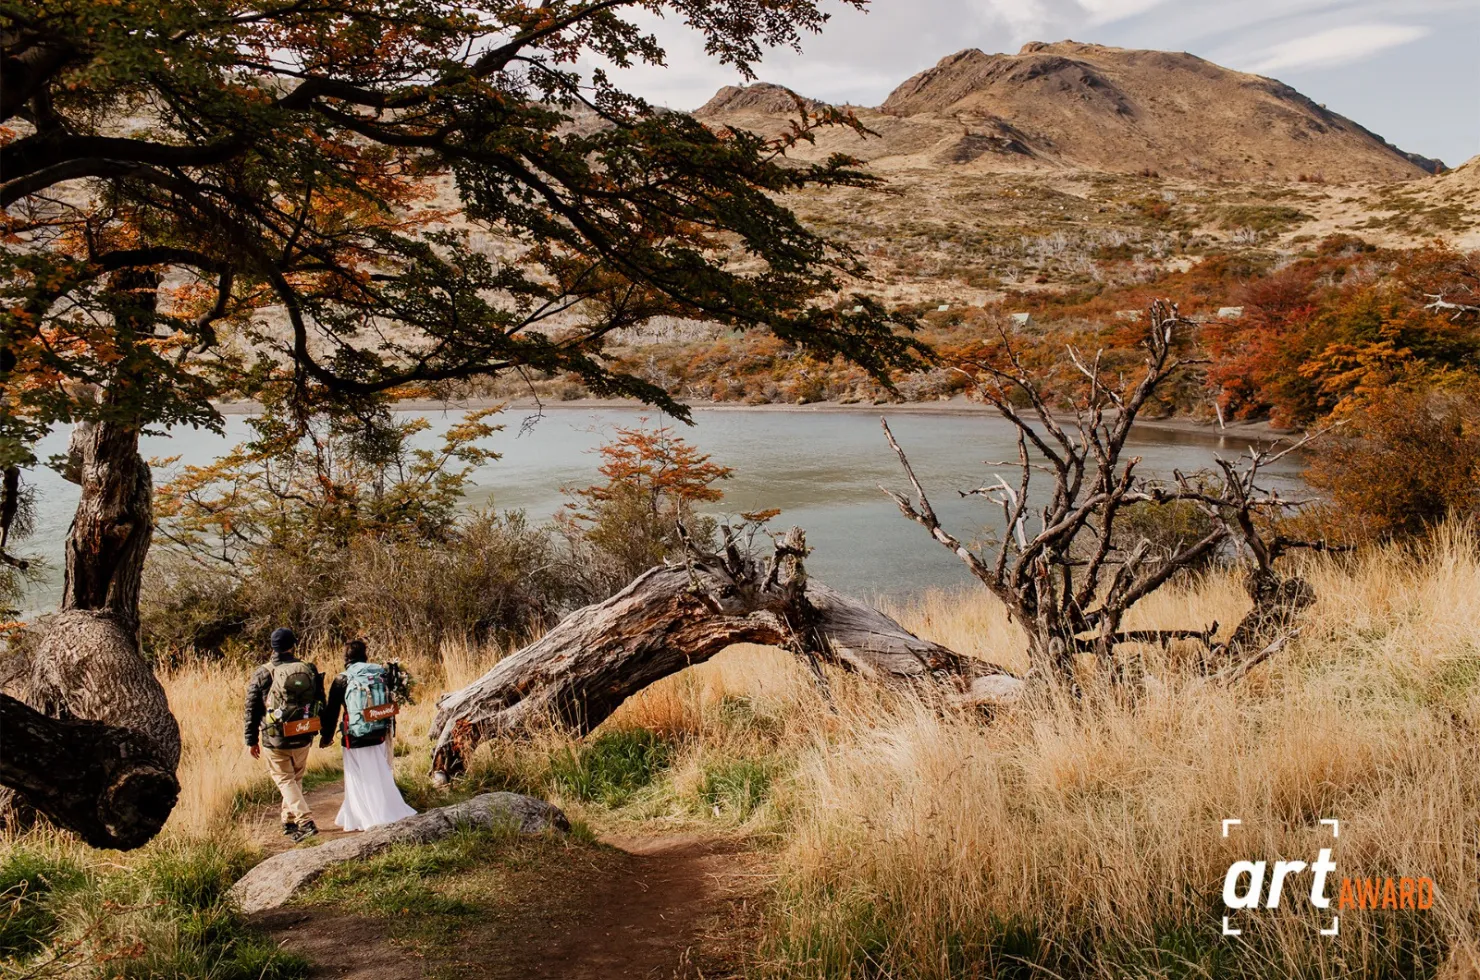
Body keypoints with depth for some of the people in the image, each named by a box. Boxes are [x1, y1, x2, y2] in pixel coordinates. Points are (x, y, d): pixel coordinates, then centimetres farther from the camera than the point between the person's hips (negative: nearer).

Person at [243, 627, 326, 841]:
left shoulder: (263, 674, -8)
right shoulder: (309, 670, -1)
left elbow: (252, 709, -3)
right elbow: (320, 703, 7)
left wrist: (251, 740, 7)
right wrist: (314, 733, 19)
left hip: (275, 740, -3)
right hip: (303, 738, 3)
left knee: (285, 780, 7)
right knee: (296, 778, 21)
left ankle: (305, 822, -7)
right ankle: (290, 821, 29)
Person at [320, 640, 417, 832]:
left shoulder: (341, 681, -8)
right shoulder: (380, 676, 1)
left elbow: (332, 712, -2)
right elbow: (390, 706, 9)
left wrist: (326, 736, 11)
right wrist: (389, 730, 22)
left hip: (355, 742, -4)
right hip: (379, 738, 4)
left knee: (360, 782, 8)